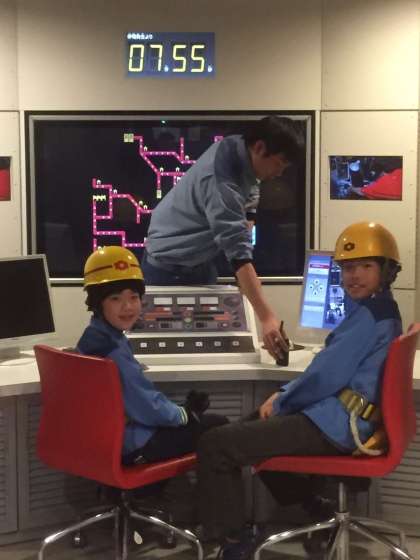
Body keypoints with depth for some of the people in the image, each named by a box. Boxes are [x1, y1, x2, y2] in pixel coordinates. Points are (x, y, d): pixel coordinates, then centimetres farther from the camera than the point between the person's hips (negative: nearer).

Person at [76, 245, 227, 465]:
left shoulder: (95, 337, 2)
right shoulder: (113, 352, -28)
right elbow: (144, 407, -24)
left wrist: (181, 408, 9)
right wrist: (185, 414, -7)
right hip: (132, 445, -10)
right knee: (218, 426, 4)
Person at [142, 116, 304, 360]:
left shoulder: (239, 148, -9)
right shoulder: (221, 180, -35)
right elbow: (239, 253, -43)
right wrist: (267, 317, -48)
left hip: (201, 261, 9)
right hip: (170, 267, -9)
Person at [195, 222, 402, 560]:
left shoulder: (368, 316, -19)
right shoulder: (379, 311, 14)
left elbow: (326, 377, -22)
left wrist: (281, 403, -5)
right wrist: (283, 395, 7)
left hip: (333, 425, -11)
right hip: (343, 418, 11)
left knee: (214, 445, -12)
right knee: (251, 427, 31)